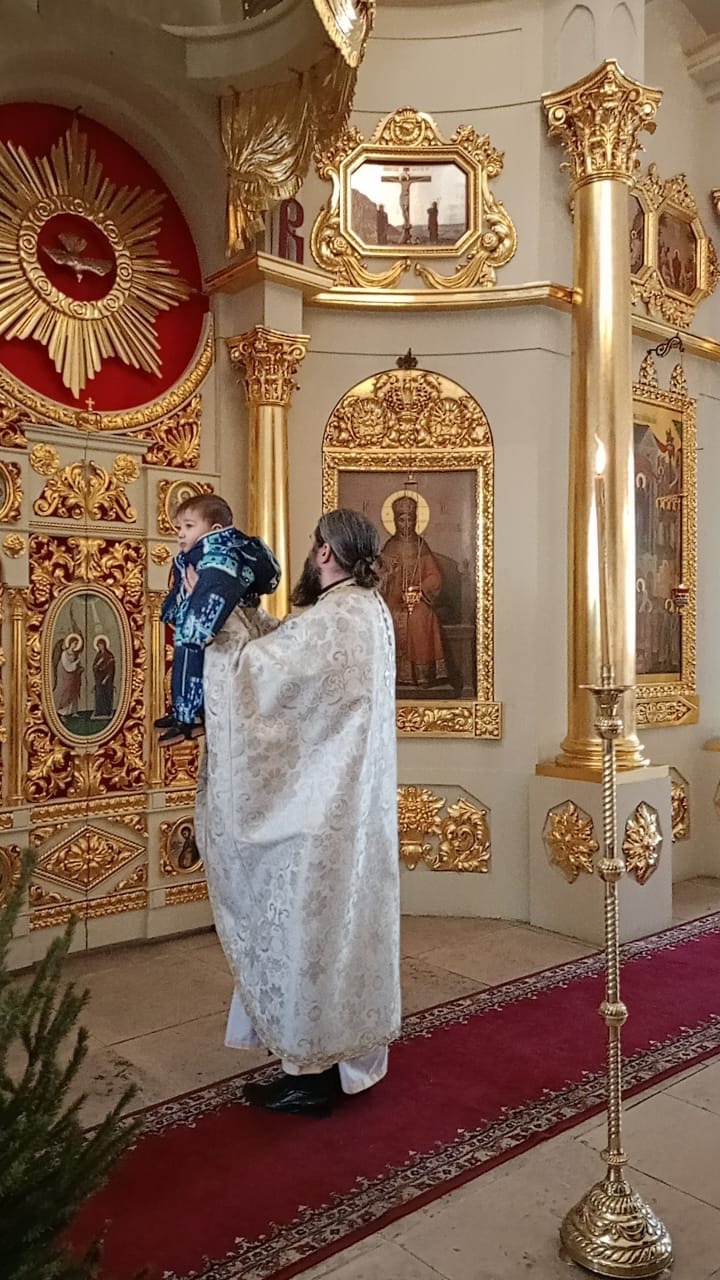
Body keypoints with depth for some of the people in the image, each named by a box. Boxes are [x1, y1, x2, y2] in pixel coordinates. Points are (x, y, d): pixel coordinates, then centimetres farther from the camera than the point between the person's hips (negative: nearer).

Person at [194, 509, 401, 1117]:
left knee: (309, 930, 4)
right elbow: (284, 650, 11)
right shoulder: (370, 610, 7)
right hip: (352, 803, 10)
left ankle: (314, 1076, 19)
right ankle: (345, 1055, 34)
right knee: (342, 924, 19)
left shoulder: (332, 619, -23)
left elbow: (250, 665, -20)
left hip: (318, 809, -9)